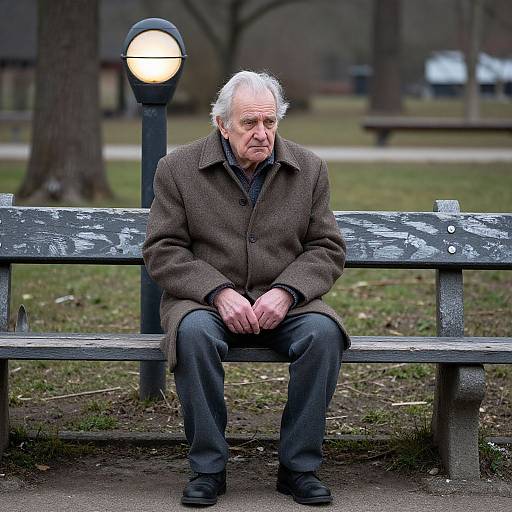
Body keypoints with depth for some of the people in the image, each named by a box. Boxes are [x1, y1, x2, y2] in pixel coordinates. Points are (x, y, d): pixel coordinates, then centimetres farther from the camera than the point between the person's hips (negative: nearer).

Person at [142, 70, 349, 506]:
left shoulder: (309, 169, 5)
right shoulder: (179, 169, 0)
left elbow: (328, 249, 5)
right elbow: (162, 251, -3)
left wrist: (286, 292, -15)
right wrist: (218, 292, -18)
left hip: (284, 302, 2)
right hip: (205, 299, -1)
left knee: (324, 332, -30)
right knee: (194, 332, -35)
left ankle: (299, 466, -15)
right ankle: (208, 467, -21)